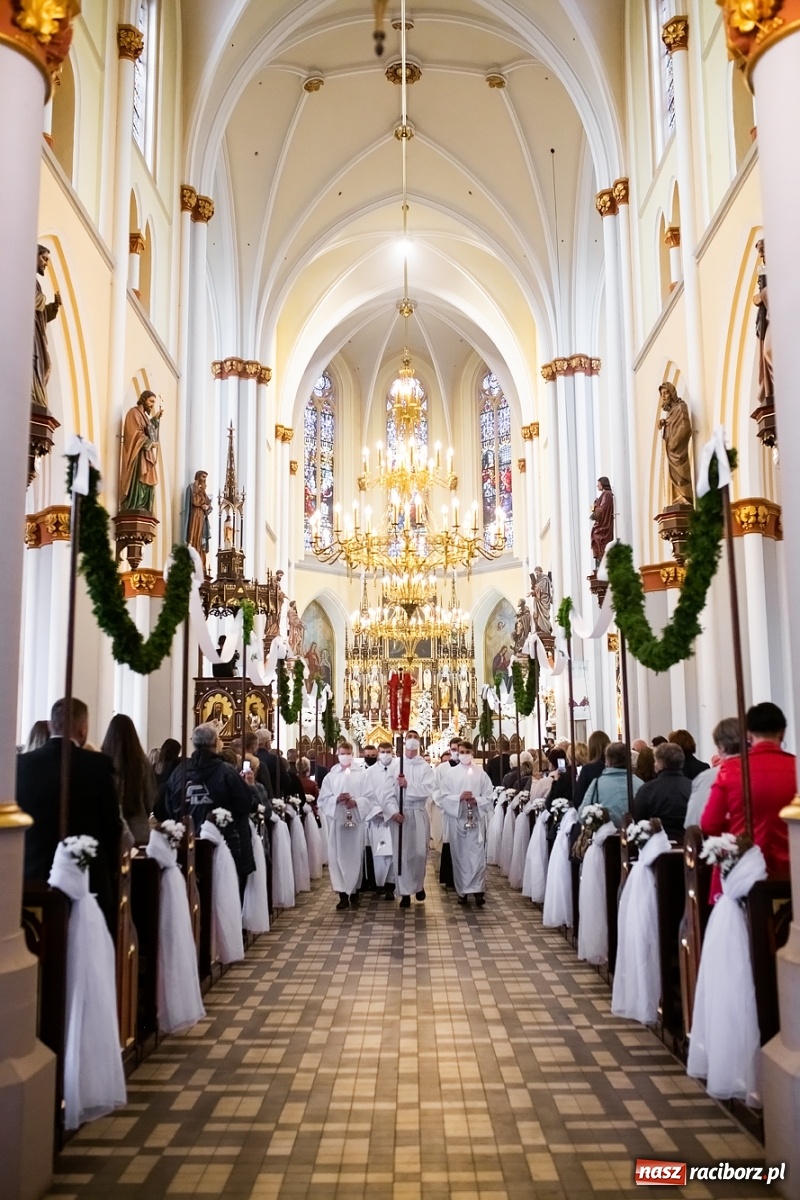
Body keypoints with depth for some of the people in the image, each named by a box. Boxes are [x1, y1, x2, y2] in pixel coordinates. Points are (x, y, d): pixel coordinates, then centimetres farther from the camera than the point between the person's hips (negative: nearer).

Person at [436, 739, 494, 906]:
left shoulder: (481, 774, 5)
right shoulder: (449, 774, 5)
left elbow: (489, 798, 3)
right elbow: (443, 797, -2)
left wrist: (476, 801, -15)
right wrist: (459, 798, -18)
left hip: (476, 820, -1)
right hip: (457, 820, 1)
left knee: (477, 856, -7)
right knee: (459, 856, 5)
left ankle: (478, 891, -8)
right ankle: (462, 892, 14)